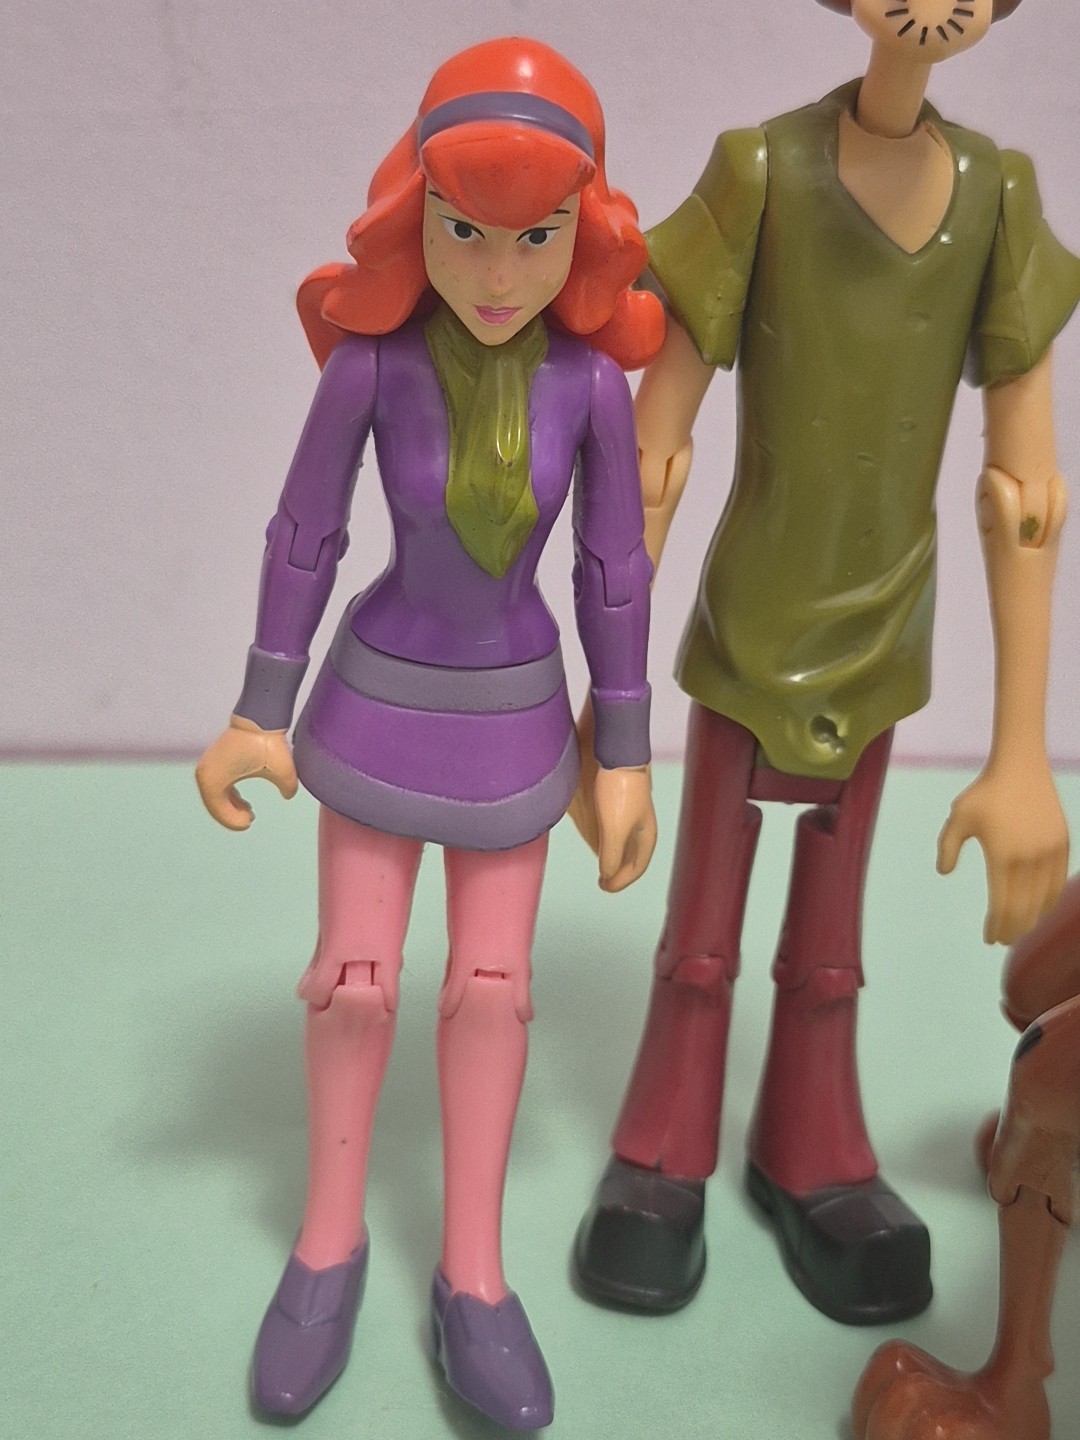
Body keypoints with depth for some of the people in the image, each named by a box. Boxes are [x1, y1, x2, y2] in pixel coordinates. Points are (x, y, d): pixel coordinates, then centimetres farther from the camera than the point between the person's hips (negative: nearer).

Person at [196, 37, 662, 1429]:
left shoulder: (593, 378, -14)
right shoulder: (371, 354, -18)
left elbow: (615, 571, -7)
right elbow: (303, 534, -8)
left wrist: (624, 759, -2)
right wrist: (257, 716, -2)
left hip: (514, 711, 1)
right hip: (380, 695, -1)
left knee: (491, 987, 7)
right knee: (353, 980, 6)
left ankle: (472, 1273, 23)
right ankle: (330, 1239, 29)